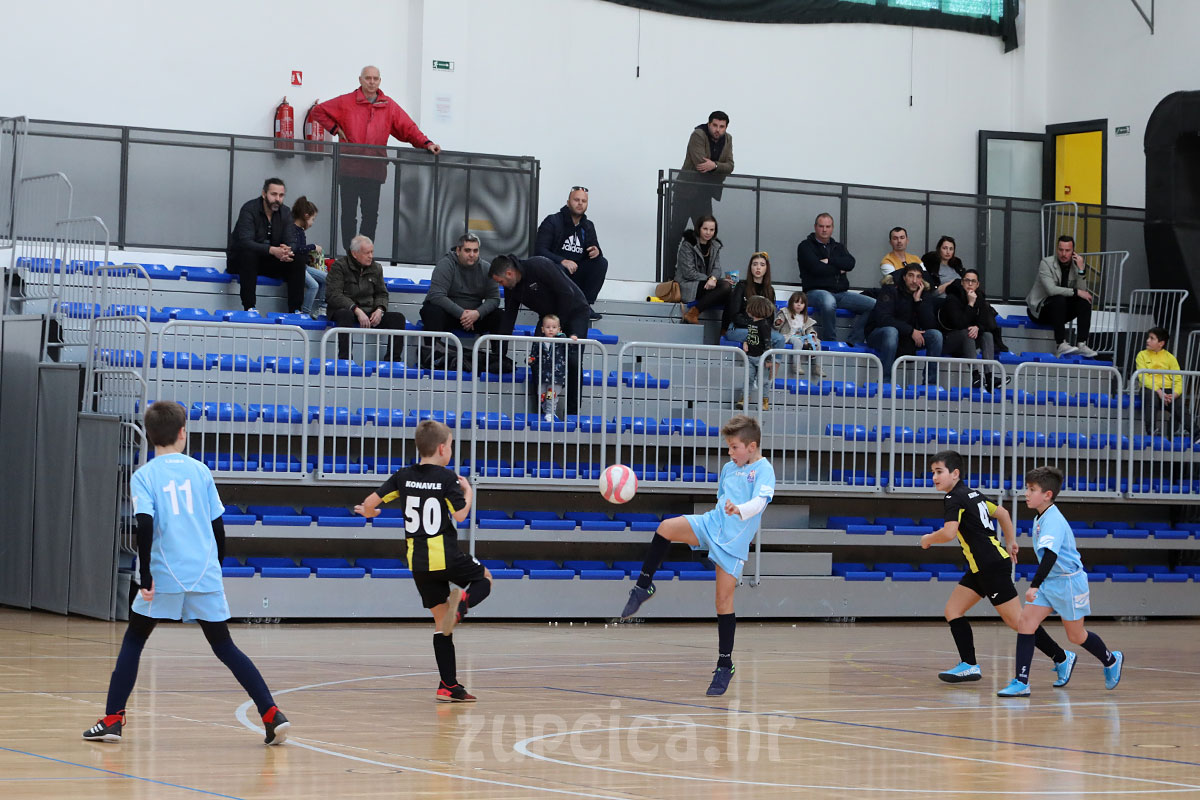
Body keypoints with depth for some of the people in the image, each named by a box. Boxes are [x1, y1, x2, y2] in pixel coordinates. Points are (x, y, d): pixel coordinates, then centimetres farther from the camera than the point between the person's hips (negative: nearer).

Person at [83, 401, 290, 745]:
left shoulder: (144, 476, -1)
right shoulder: (200, 471, 8)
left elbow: (145, 526, -14)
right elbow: (218, 525, 11)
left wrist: (146, 577, -10)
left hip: (165, 575, -2)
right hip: (206, 575, 2)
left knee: (133, 641, 14)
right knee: (224, 647, 8)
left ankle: (112, 720, 8)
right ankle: (272, 716, -2)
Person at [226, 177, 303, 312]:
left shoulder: (285, 212, 0)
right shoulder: (249, 209, -18)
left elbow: (292, 242, -6)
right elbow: (245, 242, -30)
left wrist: (287, 251, -33)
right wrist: (272, 250, -44)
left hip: (268, 261, 5)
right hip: (240, 259, -5)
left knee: (297, 261, -15)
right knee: (248, 254, -38)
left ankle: (295, 310, -15)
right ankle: (250, 307, -37)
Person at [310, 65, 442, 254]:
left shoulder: (389, 106, 8)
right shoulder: (345, 102, 2)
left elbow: (409, 129, 4)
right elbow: (318, 111, 10)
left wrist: (426, 143, -10)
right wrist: (335, 129, 0)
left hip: (375, 170, 2)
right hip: (349, 169, -2)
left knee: (371, 214, 3)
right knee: (349, 213, 2)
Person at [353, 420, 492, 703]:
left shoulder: (404, 476, 3)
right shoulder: (447, 478, -9)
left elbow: (370, 502, 0)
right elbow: (460, 515, -12)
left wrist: (368, 512, 24)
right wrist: (467, 491, 6)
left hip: (418, 562, 4)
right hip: (446, 557, -4)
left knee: (442, 621, 10)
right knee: (485, 578, 23)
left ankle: (449, 686, 4)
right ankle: (462, 602, -14)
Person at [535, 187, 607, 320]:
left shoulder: (588, 227, 13)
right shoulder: (552, 222, -6)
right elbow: (539, 250, -15)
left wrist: (596, 252, -14)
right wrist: (562, 261, -31)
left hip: (575, 275, 6)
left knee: (601, 262, -15)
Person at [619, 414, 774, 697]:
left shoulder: (764, 471, -8)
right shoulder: (729, 468, 15)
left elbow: (760, 501, -27)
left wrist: (739, 511, -45)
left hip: (734, 541, -6)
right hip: (711, 525, 6)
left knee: (724, 600, -5)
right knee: (666, 527, -21)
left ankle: (725, 665, 6)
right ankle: (644, 586, -7)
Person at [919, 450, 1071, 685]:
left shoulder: (954, 498, -12)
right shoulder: (972, 494, 16)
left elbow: (949, 533, -25)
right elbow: (1002, 513, 26)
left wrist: (928, 539, -6)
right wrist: (1010, 543, 30)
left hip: (992, 566, -10)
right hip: (981, 568, 10)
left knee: (1016, 620, -5)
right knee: (952, 610, 5)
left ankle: (1061, 658, 2)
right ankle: (969, 665, 1)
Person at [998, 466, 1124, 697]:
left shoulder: (1053, 520, -23)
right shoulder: (1040, 519, 7)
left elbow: (1050, 555, -37)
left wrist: (1035, 585, -44)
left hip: (1068, 580, -8)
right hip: (1049, 582, 8)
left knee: (1076, 635, 7)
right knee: (1025, 623, -8)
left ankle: (1111, 661, 35)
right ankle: (1021, 682, -11)